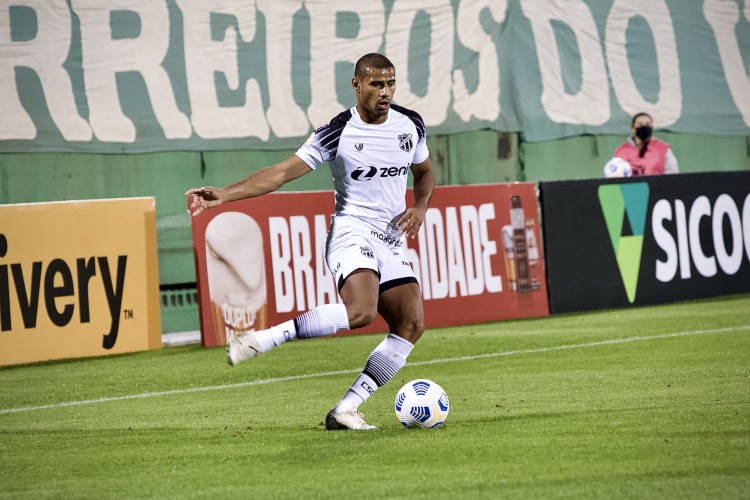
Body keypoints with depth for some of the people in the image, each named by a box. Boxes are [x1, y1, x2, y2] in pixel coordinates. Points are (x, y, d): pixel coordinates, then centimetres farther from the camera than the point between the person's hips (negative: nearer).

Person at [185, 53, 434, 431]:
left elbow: (424, 173, 23)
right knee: (361, 311, -33)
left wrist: (420, 207, 1)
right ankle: (261, 340, -27)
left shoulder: (411, 125, 6)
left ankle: (346, 410, -9)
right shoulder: (337, 133, -9)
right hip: (352, 233, -6)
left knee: (411, 324, -11)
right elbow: (282, 172, -11)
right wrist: (223, 194, -21)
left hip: (392, 243, 6)